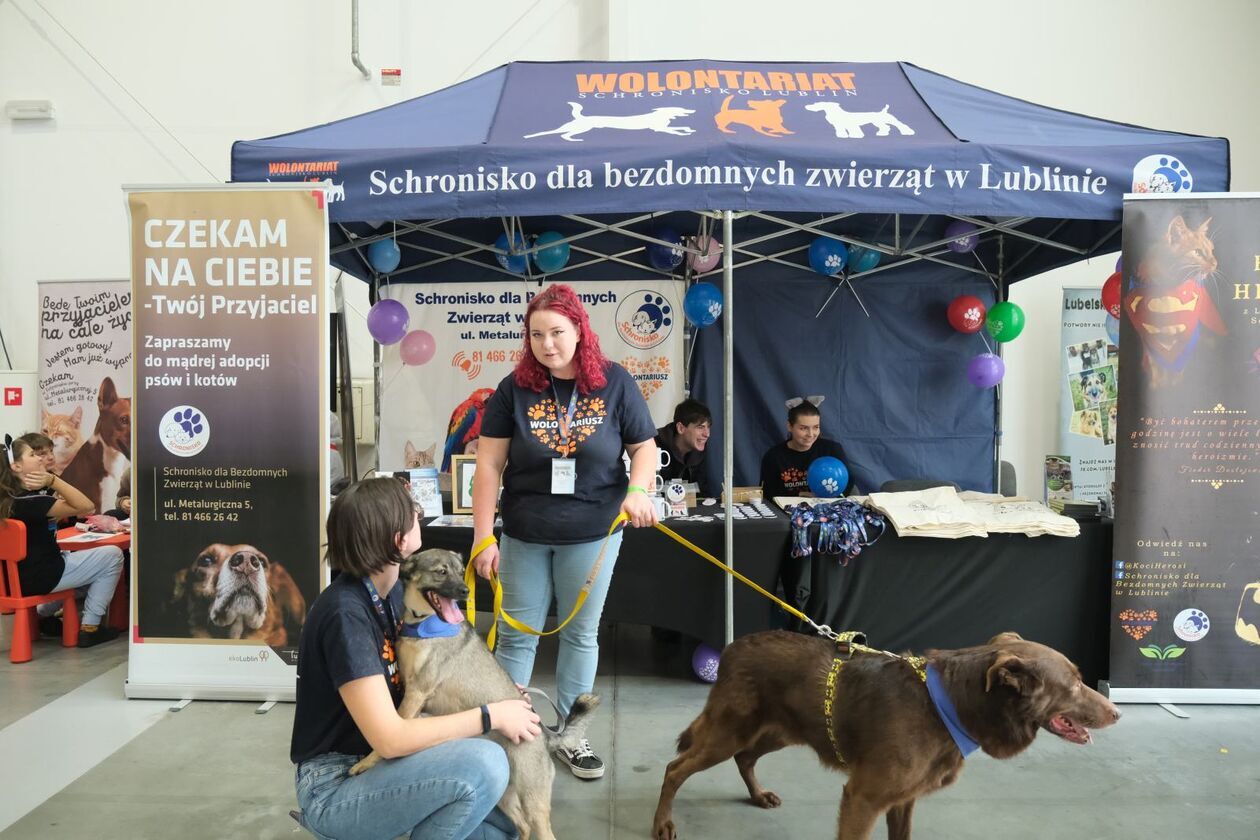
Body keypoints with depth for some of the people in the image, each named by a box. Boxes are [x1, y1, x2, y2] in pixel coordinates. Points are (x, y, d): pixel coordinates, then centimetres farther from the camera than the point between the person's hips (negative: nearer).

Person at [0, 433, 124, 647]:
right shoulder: (29, 501, -24)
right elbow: (85, 507, -30)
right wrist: (53, 480, -33)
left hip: (22, 575, 10)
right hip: (38, 578, -10)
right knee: (112, 556, -3)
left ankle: (44, 616, 29)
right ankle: (89, 627, 1)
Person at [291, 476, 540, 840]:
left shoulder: (391, 590, 0)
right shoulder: (345, 615, -27)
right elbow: (390, 739, -30)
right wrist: (490, 715, -23)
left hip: (372, 762, 8)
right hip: (334, 787, -8)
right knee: (485, 764, -27)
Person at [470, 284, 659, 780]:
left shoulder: (614, 383, -5)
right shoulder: (515, 388, -5)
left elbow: (644, 446, 1)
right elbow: (489, 463, -5)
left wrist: (638, 489, -20)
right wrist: (484, 536, -9)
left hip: (592, 533, 0)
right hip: (525, 534, 0)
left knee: (581, 633, 12)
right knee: (516, 636, 9)